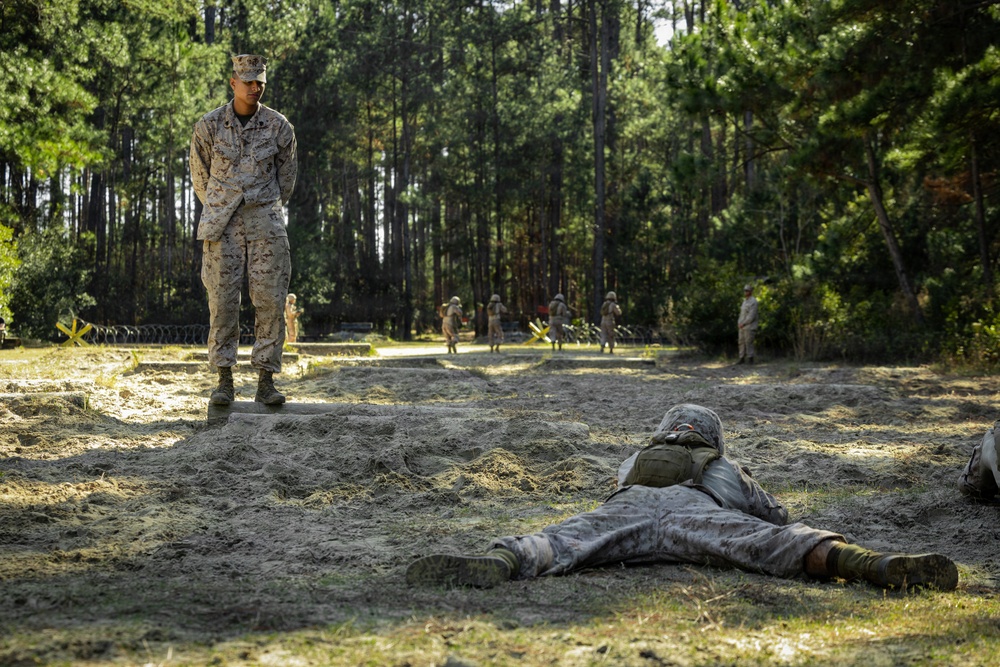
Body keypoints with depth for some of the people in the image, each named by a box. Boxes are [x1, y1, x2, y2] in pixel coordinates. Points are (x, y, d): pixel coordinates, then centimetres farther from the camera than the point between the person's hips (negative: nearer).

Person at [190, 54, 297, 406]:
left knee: (270, 300, -4)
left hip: (265, 223, 0)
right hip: (222, 226, 0)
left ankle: (265, 381, 0)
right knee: (223, 300, -3)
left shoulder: (279, 126, 1)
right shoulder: (209, 125, 0)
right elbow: (200, 175, 14)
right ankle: (224, 380, 2)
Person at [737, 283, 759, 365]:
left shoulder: (753, 301, -12)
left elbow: (751, 315, -19)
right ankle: (742, 359, 9)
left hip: (750, 326, -9)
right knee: (742, 342, 6)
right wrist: (739, 323, 5)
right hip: (742, 326, 9)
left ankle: (750, 359, -3)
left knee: (748, 343, -8)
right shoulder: (745, 301, 17)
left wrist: (743, 323, -18)